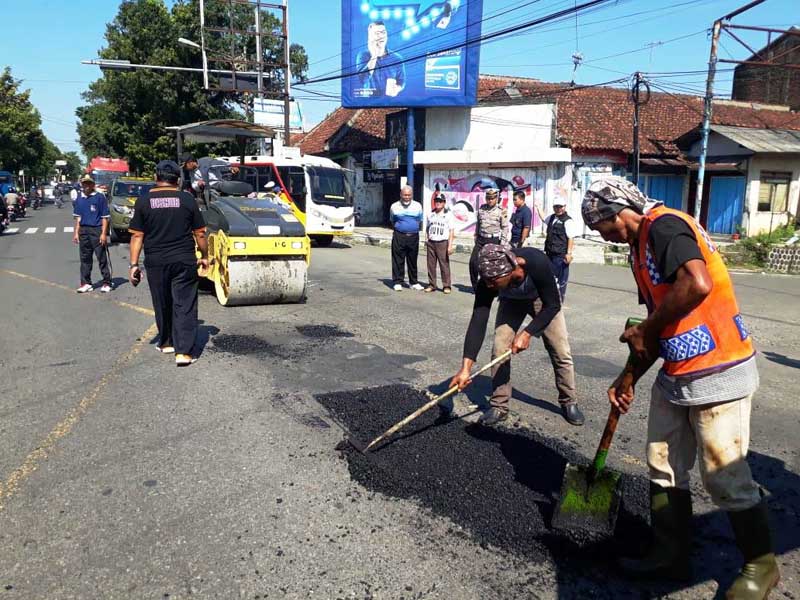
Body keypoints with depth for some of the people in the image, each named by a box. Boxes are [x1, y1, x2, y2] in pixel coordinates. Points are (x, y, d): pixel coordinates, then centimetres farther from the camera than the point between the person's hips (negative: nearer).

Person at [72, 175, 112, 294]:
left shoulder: (100, 197, -5)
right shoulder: (79, 198, 11)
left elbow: (105, 217, -6)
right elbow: (78, 217, 17)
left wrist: (104, 233, -11)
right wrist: (76, 232, 11)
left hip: (97, 230, -5)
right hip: (83, 231, 5)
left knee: (102, 258, -3)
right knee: (85, 258, 9)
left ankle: (106, 283, 4)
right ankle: (86, 283, 17)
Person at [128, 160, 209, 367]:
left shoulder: (144, 201, 1)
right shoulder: (187, 199, -1)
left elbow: (137, 236, -1)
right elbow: (200, 233, 1)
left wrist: (134, 264, 3)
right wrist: (204, 256, 13)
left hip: (155, 262, 2)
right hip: (184, 261, -1)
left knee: (162, 304, 17)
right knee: (184, 305, -1)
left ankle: (166, 343, 32)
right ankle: (184, 351, -9)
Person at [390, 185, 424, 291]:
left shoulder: (418, 206, 7)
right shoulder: (394, 207, 4)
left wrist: (415, 230, 14)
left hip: (413, 236, 2)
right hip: (399, 237, -1)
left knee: (413, 260, 8)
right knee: (398, 260, -2)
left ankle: (413, 282, 18)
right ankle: (398, 282, 6)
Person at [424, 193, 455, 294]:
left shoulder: (448, 215, 1)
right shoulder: (431, 215, 14)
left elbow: (451, 231, -2)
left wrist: (450, 245, -9)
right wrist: (427, 240, 11)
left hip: (442, 243, -4)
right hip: (431, 243, 4)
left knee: (444, 265, -5)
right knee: (431, 265, 5)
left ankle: (446, 286, 0)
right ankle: (431, 284, 13)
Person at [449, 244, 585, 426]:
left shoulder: (537, 262, -44)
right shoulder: (488, 279, -36)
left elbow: (552, 305, -31)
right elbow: (477, 322, -37)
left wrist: (527, 334, -42)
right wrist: (465, 368, -44)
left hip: (543, 299, -1)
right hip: (511, 301, 2)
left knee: (561, 351, -3)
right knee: (499, 350, -10)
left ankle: (569, 402, 19)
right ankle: (499, 406, 5)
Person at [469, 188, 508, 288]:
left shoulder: (501, 211, -6)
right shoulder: (481, 208, 7)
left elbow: (505, 228, -6)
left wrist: (503, 244, -10)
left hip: (493, 240, -5)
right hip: (481, 239, 5)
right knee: (473, 262, 2)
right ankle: (475, 286, 16)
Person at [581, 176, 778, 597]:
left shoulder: (664, 225, -16)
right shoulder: (642, 246, 13)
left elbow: (698, 283, -34)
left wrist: (645, 330, -20)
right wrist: (629, 377, 17)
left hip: (718, 374, -10)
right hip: (675, 376, 10)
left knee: (725, 478, 4)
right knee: (663, 468, 15)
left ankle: (760, 564, 26)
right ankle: (670, 555, 30)